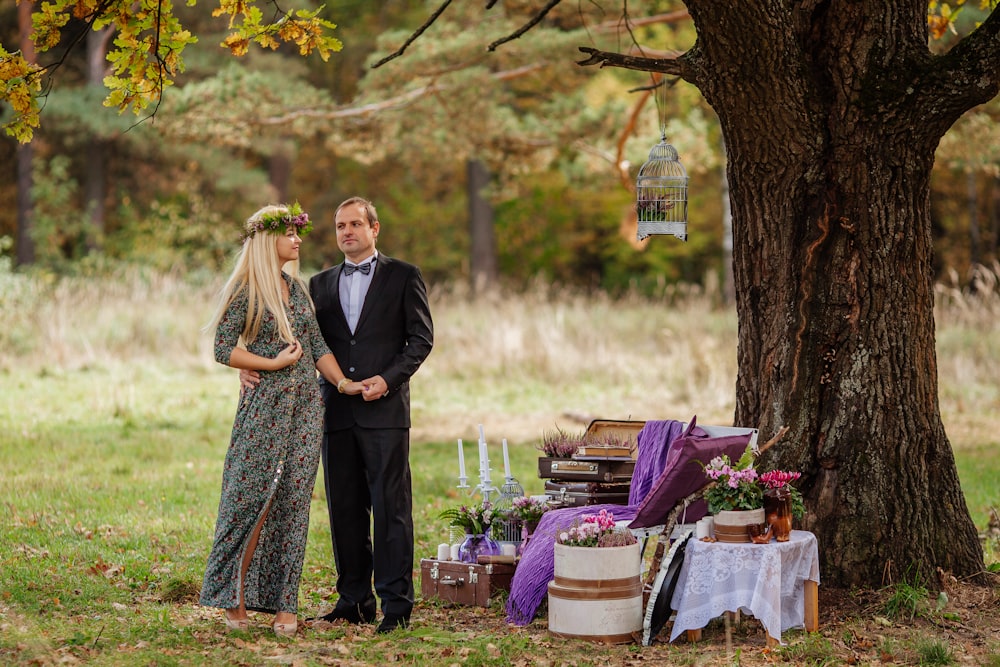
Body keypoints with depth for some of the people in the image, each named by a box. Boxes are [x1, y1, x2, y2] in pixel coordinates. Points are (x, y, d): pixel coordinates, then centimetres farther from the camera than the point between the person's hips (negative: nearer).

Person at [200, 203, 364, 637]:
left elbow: (317, 344, 13)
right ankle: (235, 598, 5)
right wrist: (274, 363, -13)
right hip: (264, 406, -6)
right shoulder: (246, 291, -4)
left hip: (305, 407, 6)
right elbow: (224, 349, -9)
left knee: (293, 502, 3)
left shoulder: (297, 287, 15)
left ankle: (283, 603, 5)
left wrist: (343, 382, 0)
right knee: (252, 498, -6)